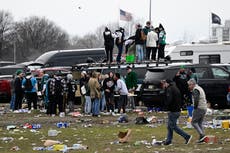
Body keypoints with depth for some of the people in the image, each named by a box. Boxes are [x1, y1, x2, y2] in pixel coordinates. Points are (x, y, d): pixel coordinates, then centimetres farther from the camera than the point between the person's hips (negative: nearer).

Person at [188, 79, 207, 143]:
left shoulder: (195, 90, -11)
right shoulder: (200, 88, 20)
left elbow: (196, 99, -24)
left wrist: (195, 107, -13)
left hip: (199, 108, -10)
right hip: (204, 108, 10)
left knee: (194, 122, -4)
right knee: (200, 123, 12)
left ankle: (202, 135, -14)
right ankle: (202, 138, 8)